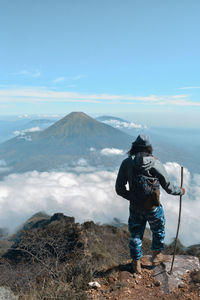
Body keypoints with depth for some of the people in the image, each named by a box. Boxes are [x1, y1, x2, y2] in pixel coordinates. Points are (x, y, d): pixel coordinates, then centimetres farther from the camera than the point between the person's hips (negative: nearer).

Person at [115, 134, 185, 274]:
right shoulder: (155, 163, -14)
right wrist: (180, 191, 13)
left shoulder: (126, 163, -9)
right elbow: (168, 187, -8)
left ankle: (137, 264, 33)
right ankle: (157, 255, 44)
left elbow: (119, 189, -5)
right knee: (158, 230, 26)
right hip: (153, 207, -1)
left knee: (135, 235, 20)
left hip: (135, 207, 2)